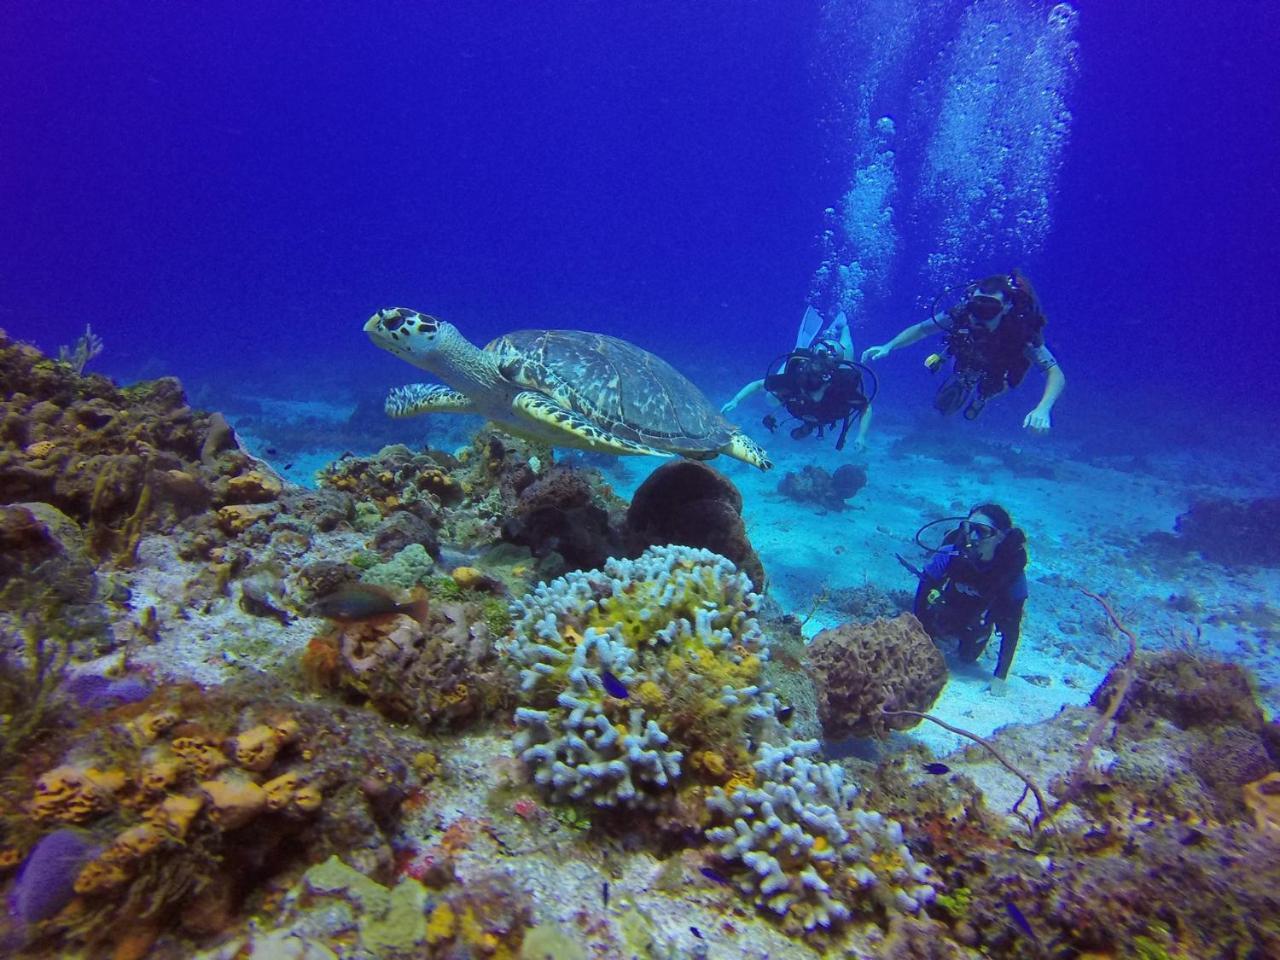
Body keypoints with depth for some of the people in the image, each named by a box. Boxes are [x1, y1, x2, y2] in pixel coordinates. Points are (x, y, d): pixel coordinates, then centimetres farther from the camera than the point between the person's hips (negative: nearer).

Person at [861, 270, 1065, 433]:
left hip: (999, 373, -1)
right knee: (944, 406, 19)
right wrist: (888, 347, -39)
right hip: (966, 366, 1)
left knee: (971, 413, 23)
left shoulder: (1022, 335, -45)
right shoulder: (960, 315, -40)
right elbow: (921, 329, -24)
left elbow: (1055, 372, -48)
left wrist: (1043, 408, -68)